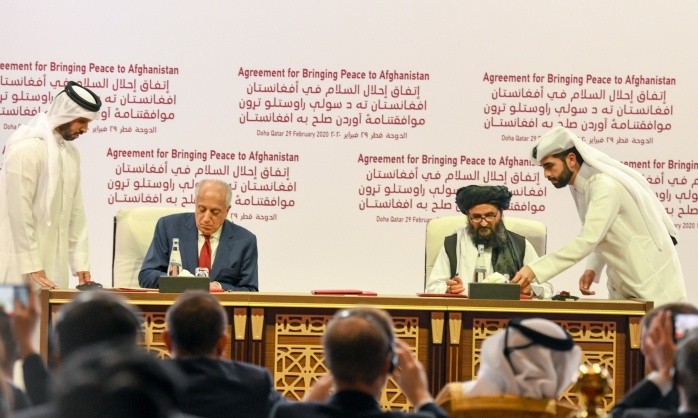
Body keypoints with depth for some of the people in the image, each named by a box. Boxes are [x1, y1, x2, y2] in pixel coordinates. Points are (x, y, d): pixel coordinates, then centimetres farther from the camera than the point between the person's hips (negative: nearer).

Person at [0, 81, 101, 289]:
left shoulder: (71, 152, 13)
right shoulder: (26, 148, -12)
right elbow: (19, 211, -16)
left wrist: (80, 264, 7)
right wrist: (33, 269, -17)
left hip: (53, 263, 7)